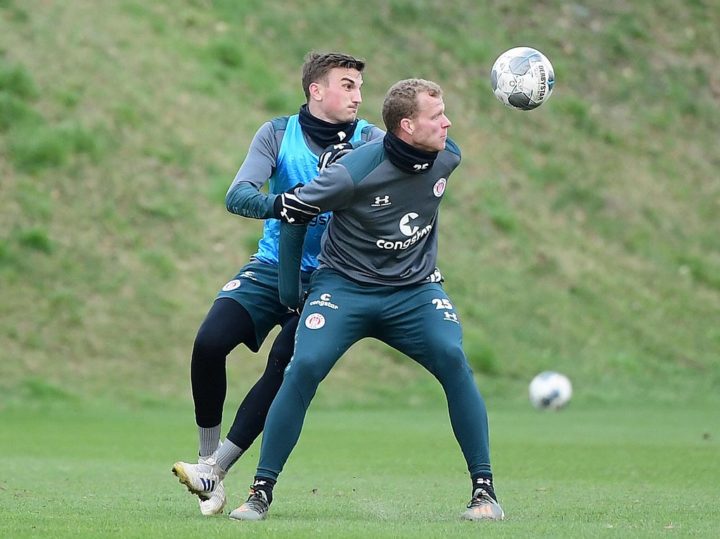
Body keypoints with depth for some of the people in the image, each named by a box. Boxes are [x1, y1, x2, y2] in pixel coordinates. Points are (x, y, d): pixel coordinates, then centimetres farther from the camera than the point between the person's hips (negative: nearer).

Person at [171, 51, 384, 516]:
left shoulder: (369, 140, -2)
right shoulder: (279, 134, -2)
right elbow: (238, 195, -13)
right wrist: (280, 204, -35)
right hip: (273, 266, 1)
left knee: (287, 366, -18)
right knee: (209, 343, -17)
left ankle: (214, 471, -12)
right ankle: (208, 456, -1)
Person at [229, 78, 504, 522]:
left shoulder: (447, 157, -10)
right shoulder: (353, 171, -23)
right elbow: (295, 211, -10)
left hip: (415, 289, 3)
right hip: (344, 285, -3)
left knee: (453, 360, -22)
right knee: (304, 369, -21)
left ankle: (485, 491, -14)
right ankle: (261, 492, -7)